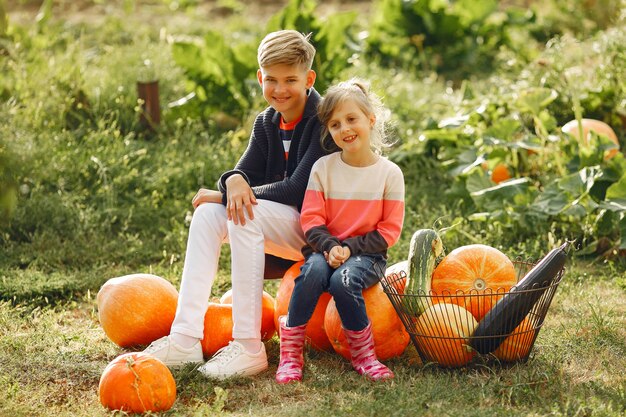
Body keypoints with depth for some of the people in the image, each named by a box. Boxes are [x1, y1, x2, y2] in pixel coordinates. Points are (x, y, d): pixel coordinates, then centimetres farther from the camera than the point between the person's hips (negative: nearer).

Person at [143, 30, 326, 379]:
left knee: (245, 215, -31)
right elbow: (247, 172, 1)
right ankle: (185, 340, -24)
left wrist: (225, 197, -19)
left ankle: (249, 348, -32)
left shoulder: (323, 121, -16)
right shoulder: (267, 123, 8)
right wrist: (235, 182, -27)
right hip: (280, 226, 8)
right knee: (207, 213, -14)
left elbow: (299, 190, -24)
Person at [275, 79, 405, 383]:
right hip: (327, 249, 2)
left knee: (343, 279, -35)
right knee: (314, 270, -34)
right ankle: (290, 353, -24)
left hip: (366, 254, -1)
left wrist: (350, 248, -15)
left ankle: (363, 354, -15)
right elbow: (311, 219, -1)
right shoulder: (323, 167, 4)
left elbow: (389, 230, -3)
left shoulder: (390, 173, 0)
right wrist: (330, 246, -20)